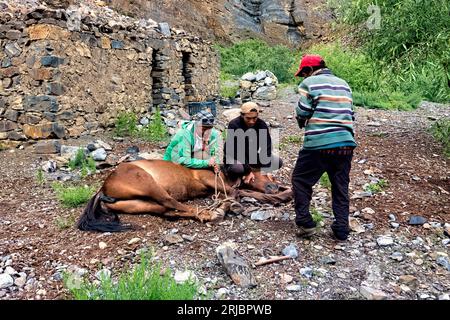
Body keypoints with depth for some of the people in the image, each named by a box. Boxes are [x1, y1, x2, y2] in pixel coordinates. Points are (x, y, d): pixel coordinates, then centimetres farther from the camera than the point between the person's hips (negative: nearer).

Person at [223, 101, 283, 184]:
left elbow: (267, 147, -14)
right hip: (235, 156, -5)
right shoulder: (234, 125, -25)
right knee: (235, 169, -38)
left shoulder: (262, 124, -12)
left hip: (252, 156, 5)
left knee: (278, 162, -11)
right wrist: (248, 171, -30)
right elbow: (237, 151, -28)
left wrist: (266, 169, -22)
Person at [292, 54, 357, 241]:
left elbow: (302, 112, -6)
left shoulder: (309, 83, -1)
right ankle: (341, 230, 16)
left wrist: (303, 123, 13)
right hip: (346, 143, 6)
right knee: (341, 187, 15)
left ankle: (305, 223, 9)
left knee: (301, 180, 12)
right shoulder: (343, 84, 17)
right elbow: (350, 113, 17)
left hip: (319, 143, -5)